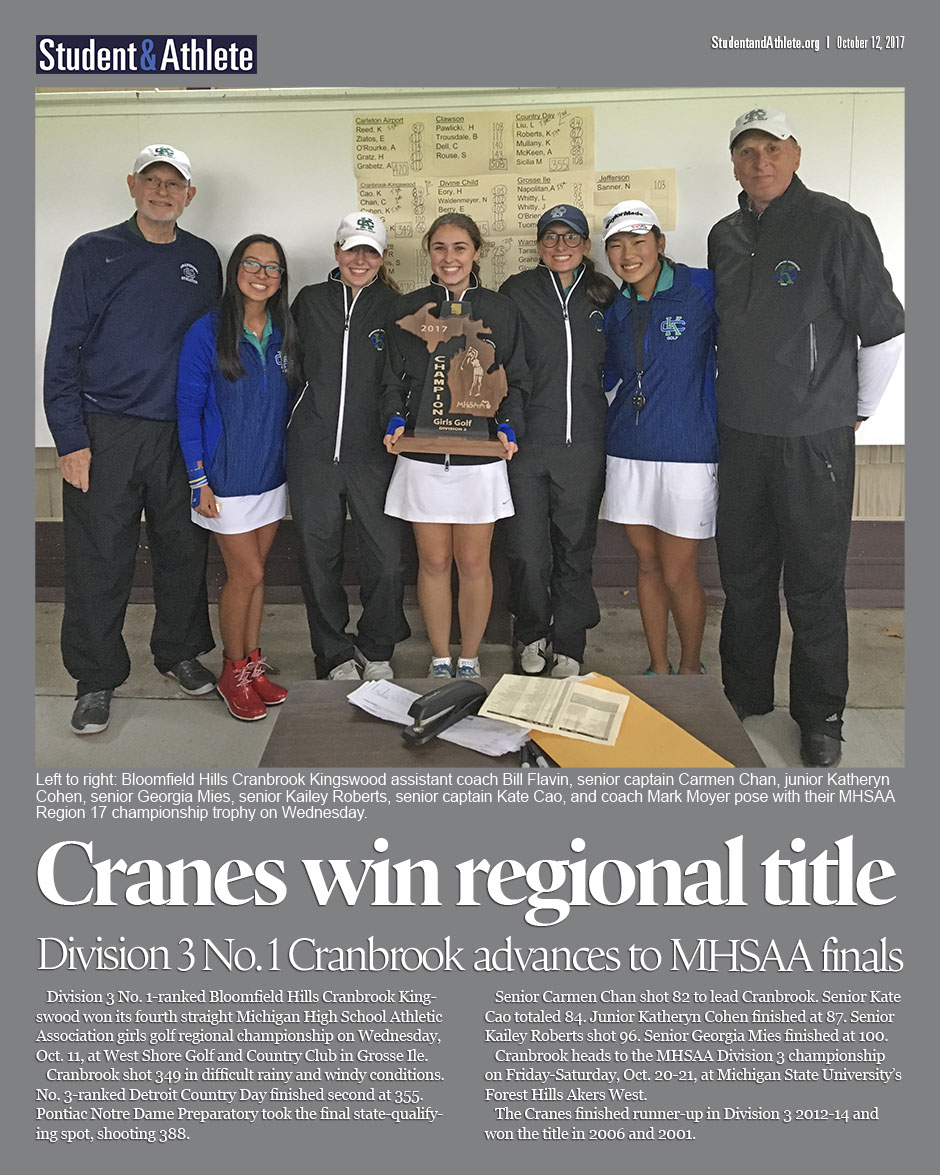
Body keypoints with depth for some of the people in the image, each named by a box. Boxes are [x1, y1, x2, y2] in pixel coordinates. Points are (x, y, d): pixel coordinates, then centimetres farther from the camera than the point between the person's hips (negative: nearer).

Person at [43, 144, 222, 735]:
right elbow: (63, 350, -2)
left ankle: (180, 651, 28)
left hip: (181, 433, 3)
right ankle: (97, 678, 12)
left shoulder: (203, 260, 11)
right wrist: (71, 440, -10)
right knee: (99, 560, 0)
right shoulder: (93, 253, 1)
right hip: (105, 433, -3)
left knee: (185, 550, 9)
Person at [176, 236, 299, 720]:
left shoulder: (283, 335, 5)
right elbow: (188, 408, -9)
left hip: (271, 475, 5)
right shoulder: (208, 332, -9)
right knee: (247, 573, -2)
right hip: (226, 477, -5)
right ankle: (234, 672, 16)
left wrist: (292, 463, 8)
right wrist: (199, 479, -13)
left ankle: (252, 665, 25)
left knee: (252, 573, 12)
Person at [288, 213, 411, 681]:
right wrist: (305, 413, 10)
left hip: (372, 451, -1)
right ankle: (335, 654, 22)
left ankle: (376, 651, 19)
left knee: (386, 557, -4)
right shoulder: (309, 301, 9)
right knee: (318, 556, 6)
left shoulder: (394, 307, 6)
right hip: (312, 449, 2)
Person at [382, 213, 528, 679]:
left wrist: (507, 426, -10)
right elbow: (393, 379, 9)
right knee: (433, 562, 7)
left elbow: (515, 381, 7)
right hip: (421, 456, 1)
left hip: (480, 454, 0)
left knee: (473, 564, 5)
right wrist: (395, 419, -9)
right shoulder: (406, 309, 6)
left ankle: (469, 660, 22)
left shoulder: (500, 310, 5)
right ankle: (440, 659, 23)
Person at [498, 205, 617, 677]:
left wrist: (601, 408, 9)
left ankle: (569, 647, 21)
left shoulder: (604, 295, 10)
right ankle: (533, 637, 21)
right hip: (525, 440, -1)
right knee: (527, 551, -2)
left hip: (583, 443, 2)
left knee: (575, 550, 7)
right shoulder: (517, 291, 5)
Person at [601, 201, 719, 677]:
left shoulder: (701, 289, -7)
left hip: (685, 452, -5)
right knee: (646, 564, 13)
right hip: (627, 451, 5)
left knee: (678, 575, 0)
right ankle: (658, 666, 29)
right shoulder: (616, 310, 9)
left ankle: (690, 666, 24)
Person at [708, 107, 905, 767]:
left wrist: (858, 410, 1)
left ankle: (821, 718, 17)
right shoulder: (725, 237, 11)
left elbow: (884, 329, -6)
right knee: (744, 576, 13)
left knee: (814, 585, 1)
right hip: (740, 435, 5)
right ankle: (745, 698, 29)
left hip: (814, 439, -5)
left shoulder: (836, 224, -7)